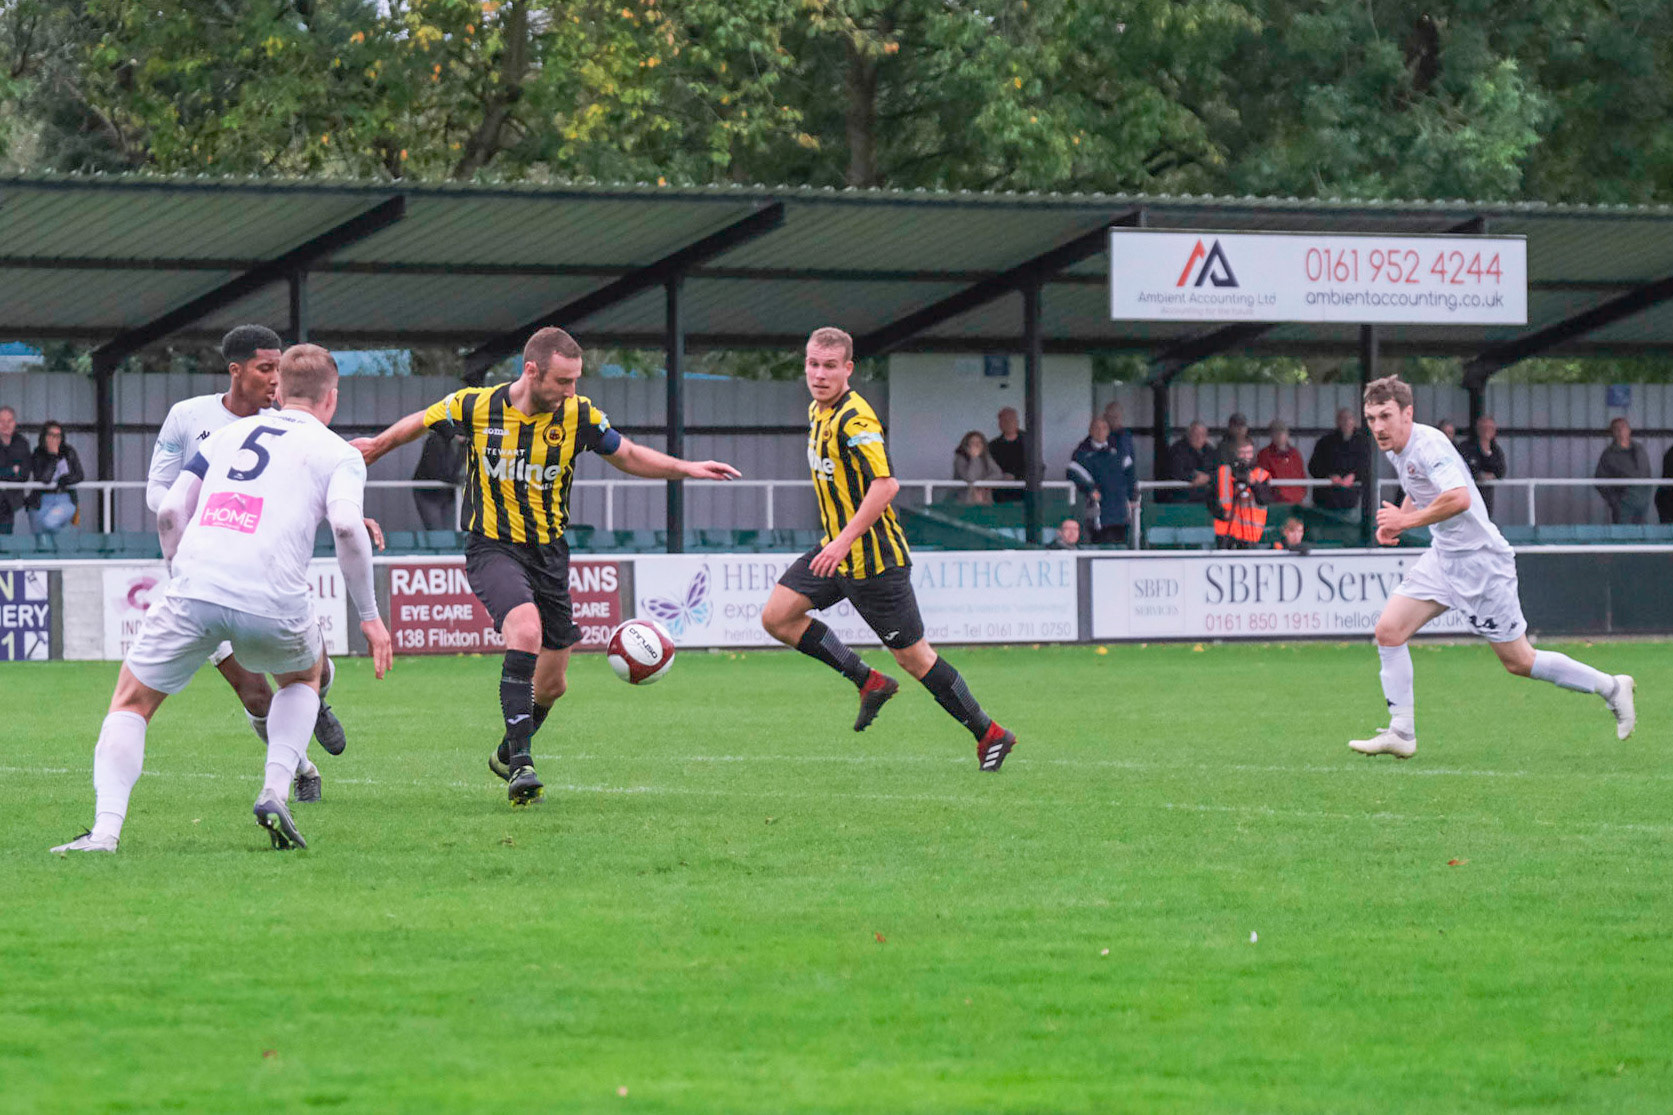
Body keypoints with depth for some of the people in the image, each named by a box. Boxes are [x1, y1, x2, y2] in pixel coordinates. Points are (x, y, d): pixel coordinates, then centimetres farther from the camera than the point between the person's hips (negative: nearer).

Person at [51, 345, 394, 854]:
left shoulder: (227, 434, 24)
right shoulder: (338, 453, 13)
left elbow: (169, 512, 17)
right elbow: (346, 526, -6)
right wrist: (369, 616, -1)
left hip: (196, 589, 1)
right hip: (273, 601, -1)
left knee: (131, 703, 16)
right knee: (304, 676, 32)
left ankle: (105, 829, -6)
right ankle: (275, 793, 10)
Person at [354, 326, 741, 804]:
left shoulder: (578, 415, -7)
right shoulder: (475, 406, -12)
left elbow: (629, 457, 9)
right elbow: (421, 423, 9)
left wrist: (687, 468, -2)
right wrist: (377, 446, 25)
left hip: (549, 552, 4)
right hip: (493, 548, -4)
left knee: (552, 684, 8)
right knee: (526, 629, -32)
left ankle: (507, 753, 38)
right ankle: (521, 764, -29)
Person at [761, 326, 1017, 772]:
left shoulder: (854, 419, -20)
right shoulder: (818, 412, 9)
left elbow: (884, 484, -28)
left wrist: (844, 542, -29)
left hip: (873, 558, -9)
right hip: (837, 549, 9)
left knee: (912, 655, -2)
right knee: (777, 616, 1)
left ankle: (990, 734, 10)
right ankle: (869, 682, 11)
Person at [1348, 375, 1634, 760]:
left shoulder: (1428, 444, -23)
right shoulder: (1395, 450, 5)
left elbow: (1459, 497, -38)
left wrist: (1409, 520, -29)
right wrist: (1397, 520, 7)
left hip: (1479, 560, -9)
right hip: (1443, 557, 9)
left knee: (1519, 662, 0)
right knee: (1388, 630, -5)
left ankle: (1611, 688, 17)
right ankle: (1401, 734, 0)